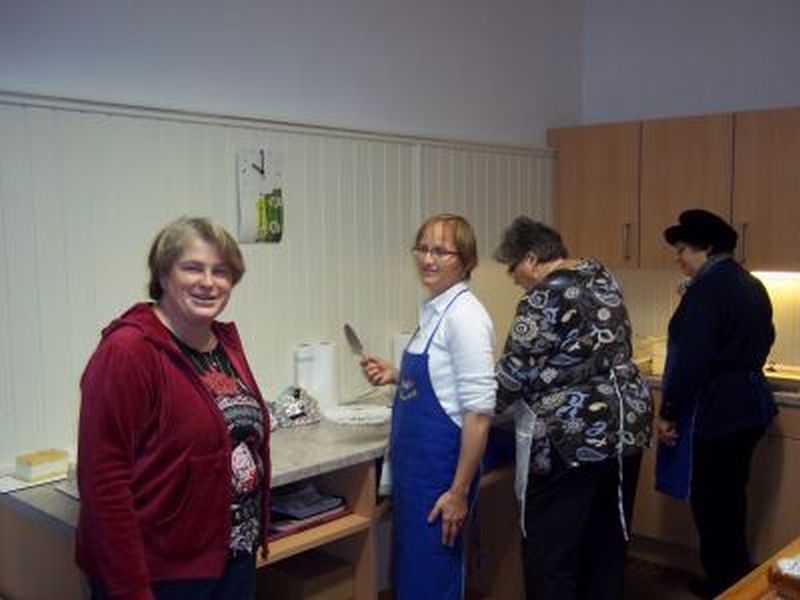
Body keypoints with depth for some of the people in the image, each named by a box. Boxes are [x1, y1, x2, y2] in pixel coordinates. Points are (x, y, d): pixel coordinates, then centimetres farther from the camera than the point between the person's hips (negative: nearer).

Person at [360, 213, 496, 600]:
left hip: (441, 467, -9)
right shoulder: (433, 310, 9)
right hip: (414, 464, 9)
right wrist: (394, 376, 5)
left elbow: (479, 411, -20)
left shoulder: (465, 316, -17)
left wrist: (460, 490, -19)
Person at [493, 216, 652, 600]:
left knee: (549, 554, 4)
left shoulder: (544, 299, -15)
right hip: (626, 423, 9)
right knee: (608, 542, 19)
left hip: (571, 438, -9)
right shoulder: (600, 275, 10)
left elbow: (513, 374, -11)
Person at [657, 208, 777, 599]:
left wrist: (668, 412, -16)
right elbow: (764, 340, 23)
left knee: (709, 499, 3)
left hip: (714, 412, -9)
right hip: (750, 405, 9)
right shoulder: (752, 286, 10)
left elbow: (691, 359, -23)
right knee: (731, 494, 19)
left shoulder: (706, 289, -18)